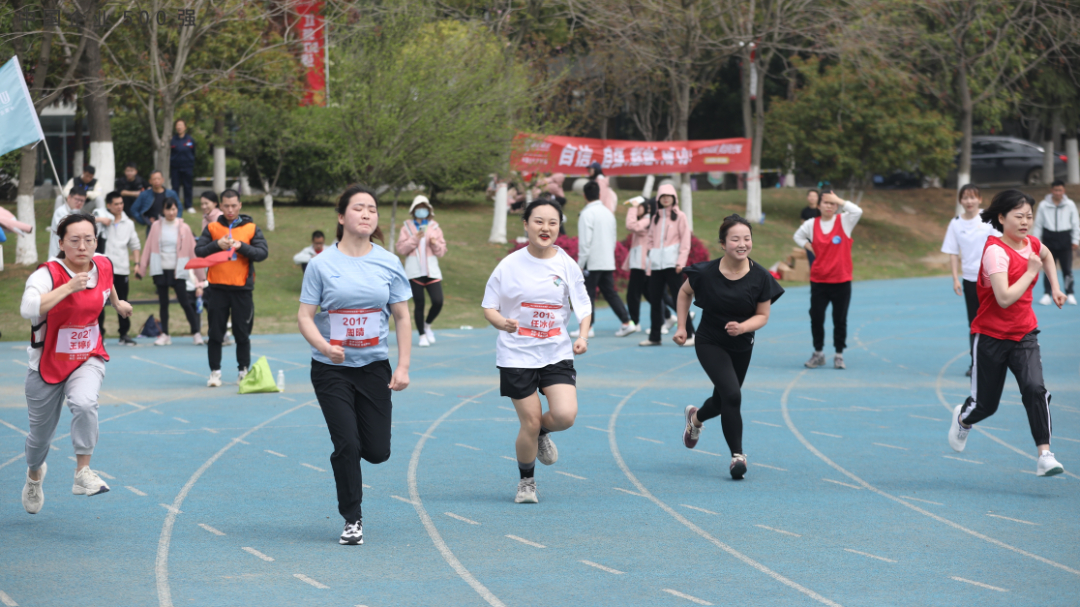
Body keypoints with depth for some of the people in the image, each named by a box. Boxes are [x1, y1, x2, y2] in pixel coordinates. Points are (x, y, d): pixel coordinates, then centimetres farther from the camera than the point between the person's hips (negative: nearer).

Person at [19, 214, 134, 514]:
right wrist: (68, 287, -45)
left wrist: (117, 303, 35)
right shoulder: (47, 274, -24)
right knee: (41, 434, 13)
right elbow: (29, 309, -44)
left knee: (84, 403, -32)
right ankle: (34, 474, 47)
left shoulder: (103, 265, -8)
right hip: (47, 365, -2)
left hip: (88, 360, 2)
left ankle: (83, 473, -21)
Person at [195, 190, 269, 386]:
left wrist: (242, 246, -17)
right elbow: (198, 251, 0)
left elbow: (263, 252, -4)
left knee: (242, 333, 5)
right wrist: (217, 245, -16)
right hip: (217, 288, 1)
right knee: (215, 333, 3)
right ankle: (215, 372, 10)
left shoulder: (251, 228, 5)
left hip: (242, 289, -1)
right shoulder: (212, 228, 7)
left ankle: (243, 370, 15)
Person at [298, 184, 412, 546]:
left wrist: (403, 367, -2)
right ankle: (352, 520, 6)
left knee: (377, 451, 0)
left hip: (374, 366, 2)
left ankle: (348, 463, 37)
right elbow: (304, 316, -4)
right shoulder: (322, 264, -4)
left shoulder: (388, 263, 2)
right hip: (332, 368, -2)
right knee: (347, 444, -11)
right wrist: (324, 346, -23)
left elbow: (402, 317, 6)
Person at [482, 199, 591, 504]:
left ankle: (542, 434, 21)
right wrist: (502, 322, -21)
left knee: (565, 415, -16)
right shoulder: (510, 265, -5)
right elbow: (489, 306, 0)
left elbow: (583, 307, 8)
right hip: (517, 354, -2)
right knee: (530, 422, -3)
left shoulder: (567, 265, 0)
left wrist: (583, 337, -10)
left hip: (557, 352, 2)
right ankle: (526, 481, 23)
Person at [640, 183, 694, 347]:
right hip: (656, 265, 5)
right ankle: (654, 337, 10)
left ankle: (688, 335, -3)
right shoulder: (656, 218, 18)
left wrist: (680, 261, -12)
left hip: (672, 265, -5)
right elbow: (651, 240, 17)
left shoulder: (679, 216, 4)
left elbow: (685, 240, -2)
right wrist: (650, 259, 4)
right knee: (654, 300, 4)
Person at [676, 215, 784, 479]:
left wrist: (743, 327, -25)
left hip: (741, 346, 3)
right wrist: (681, 326, -1)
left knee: (723, 402, 17)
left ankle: (695, 417, 54)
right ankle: (737, 455, -10)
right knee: (732, 394, -21)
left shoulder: (760, 277, -16)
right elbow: (685, 292, 2)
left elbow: (763, 315, -6)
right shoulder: (706, 273, -20)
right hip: (710, 344, -3)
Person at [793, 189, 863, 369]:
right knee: (816, 318, 4)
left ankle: (839, 355, 13)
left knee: (840, 320, 3)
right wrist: (808, 247, 7)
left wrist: (838, 200, -16)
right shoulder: (811, 224, 5)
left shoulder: (844, 221, -1)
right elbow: (798, 235, 23)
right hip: (818, 280, 2)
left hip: (841, 280, -2)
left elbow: (857, 211, -20)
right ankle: (818, 353, 19)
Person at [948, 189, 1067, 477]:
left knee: (1035, 388, -20)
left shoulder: (1030, 244, 0)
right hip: (992, 336, -4)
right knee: (985, 404, 8)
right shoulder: (996, 251, -22)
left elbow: (1046, 255, 28)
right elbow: (1004, 298, -32)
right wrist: (1030, 272, -23)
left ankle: (1044, 456, -22)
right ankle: (962, 419, 44)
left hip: (1024, 334, 4)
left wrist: (1055, 286, 20)